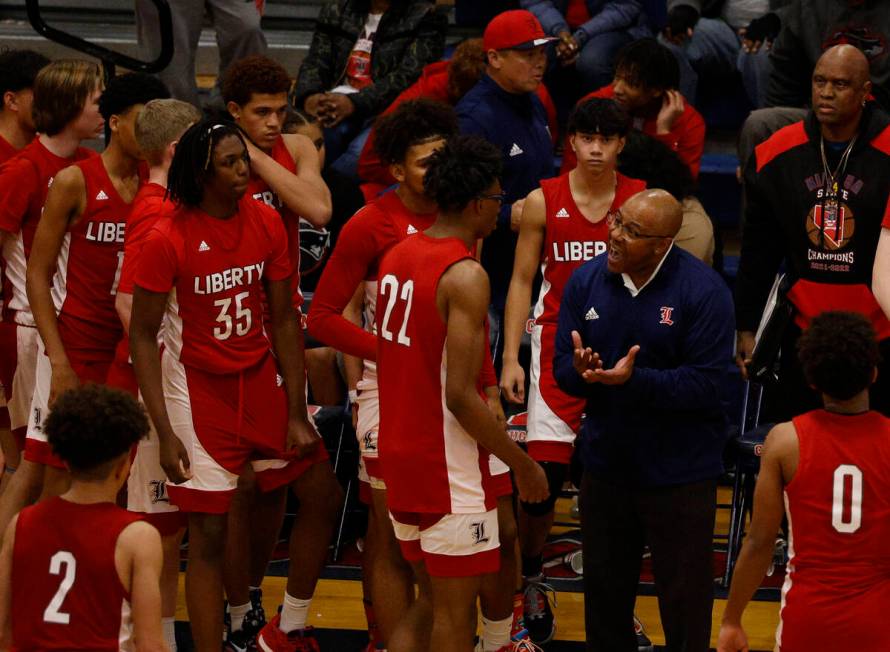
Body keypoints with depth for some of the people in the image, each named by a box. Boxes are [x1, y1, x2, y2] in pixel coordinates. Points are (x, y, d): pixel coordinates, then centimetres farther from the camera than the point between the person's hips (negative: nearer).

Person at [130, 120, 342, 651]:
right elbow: (142, 335, -13)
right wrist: (164, 432, -17)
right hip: (199, 385, -5)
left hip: (261, 378, 5)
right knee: (209, 534, -3)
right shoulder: (169, 239, -19)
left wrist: (297, 413, -2)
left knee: (323, 497, 9)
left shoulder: (265, 222, -6)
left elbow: (284, 320, 1)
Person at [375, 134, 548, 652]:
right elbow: (460, 396, -23)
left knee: (432, 598, 20)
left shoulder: (397, 255, 7)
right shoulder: (465, 275, -19)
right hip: (449, 469, -8)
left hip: (398, 451, 8)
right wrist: (523, 464, -14)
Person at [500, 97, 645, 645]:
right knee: (544, 475, -6)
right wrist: (511, 358, -1)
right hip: (557, 346, -1)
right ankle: (531, 581, 17)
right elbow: (523, 281, 5)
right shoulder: (543, 202, 0)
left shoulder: (642, 201, 1)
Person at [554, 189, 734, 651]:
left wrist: (634, 380, -31)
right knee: (603, 595, 18)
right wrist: (581, 371, -25)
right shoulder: (586, 280, -2)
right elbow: (562, 369, -2)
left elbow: (704, 384, -21)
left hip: (679, 476, -4)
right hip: (605, 469, 4)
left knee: (684, 603, 8)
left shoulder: (704, 291, -16)